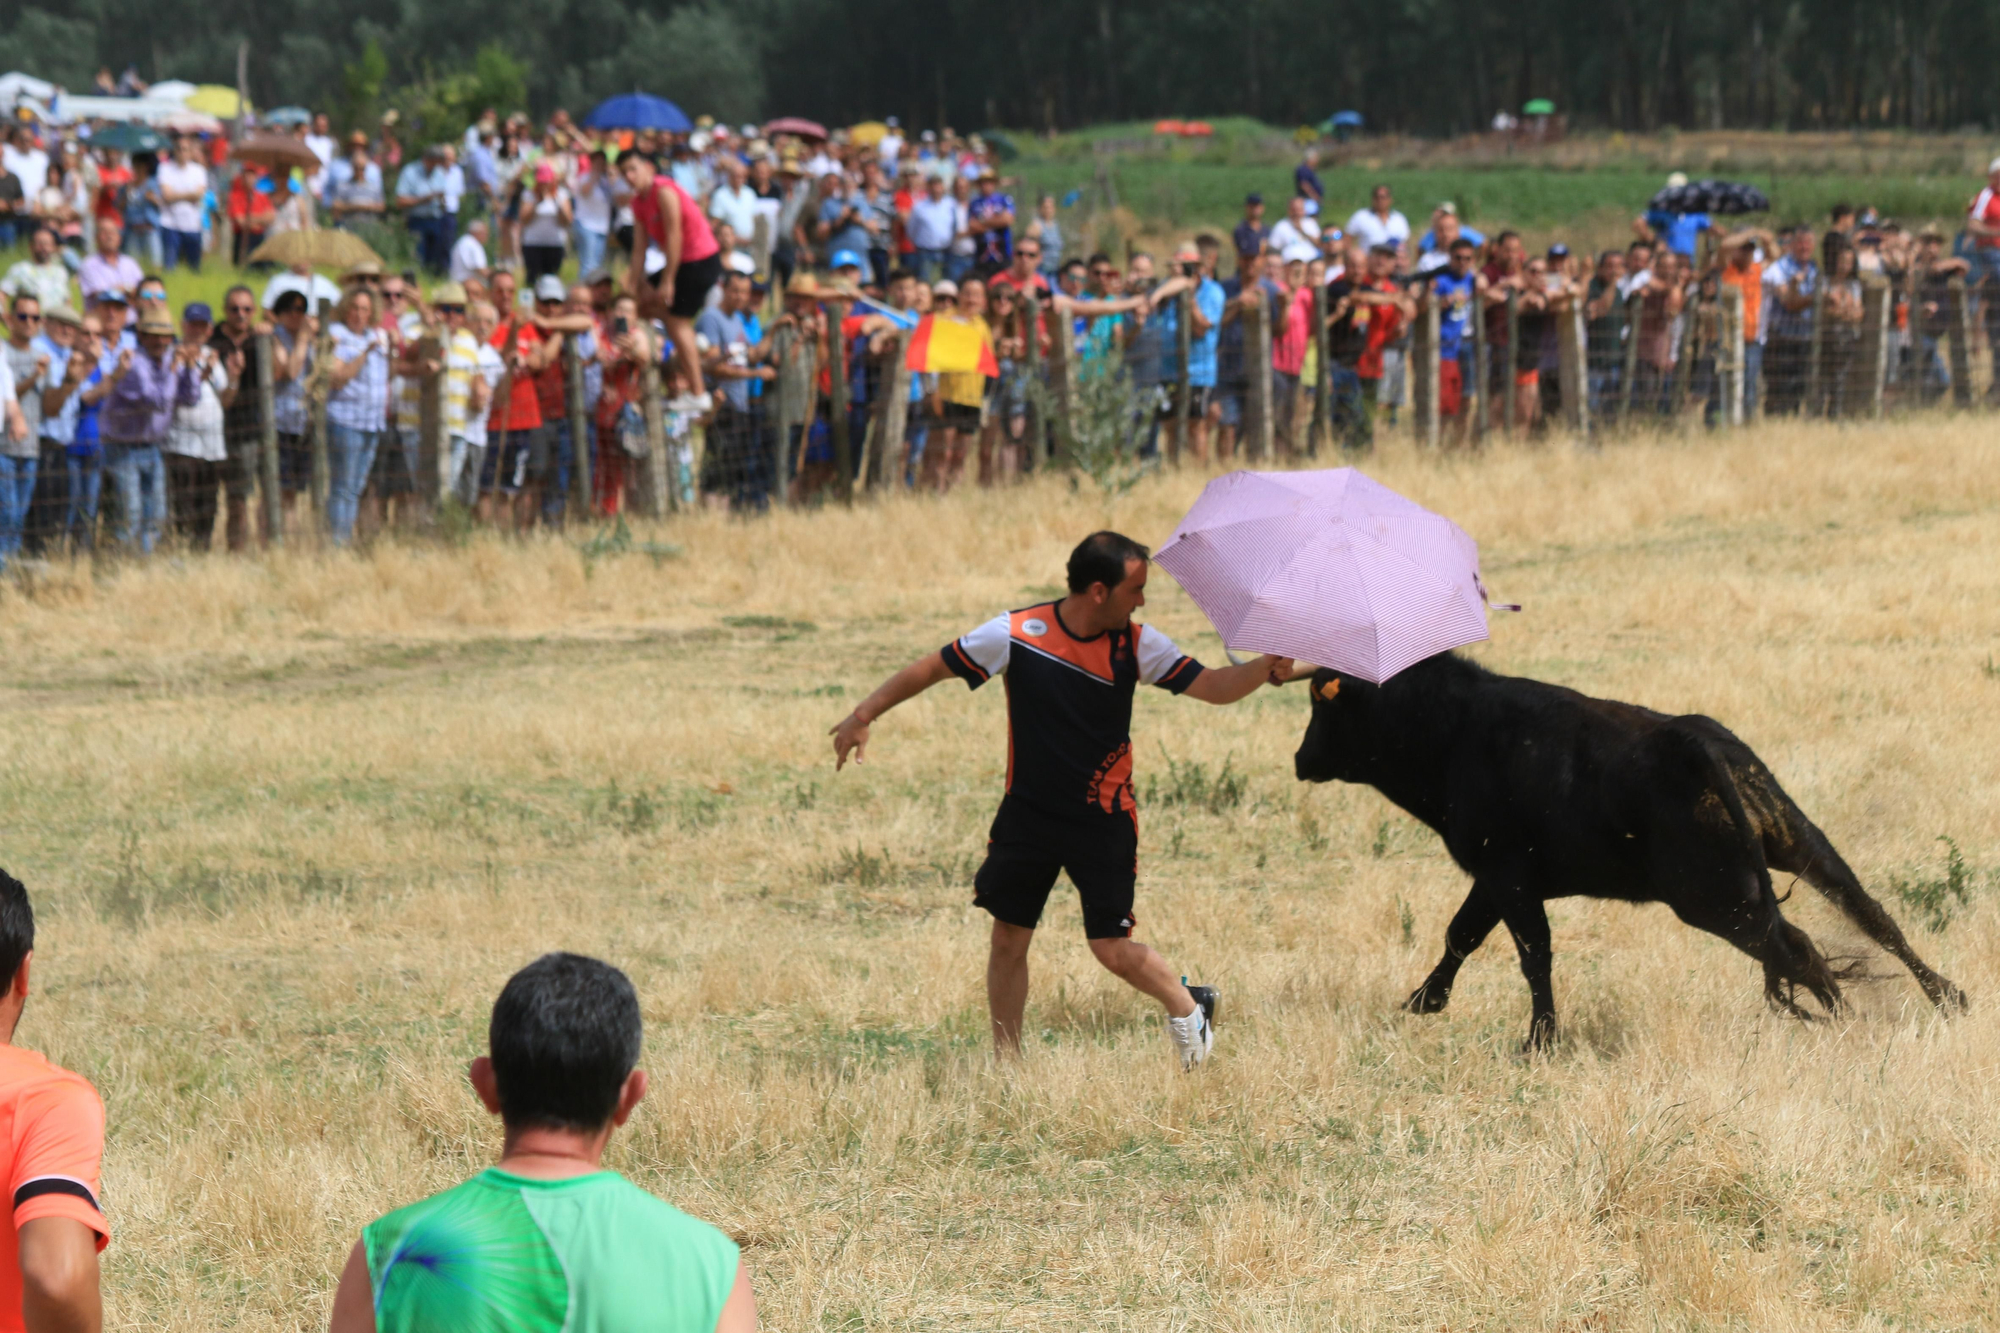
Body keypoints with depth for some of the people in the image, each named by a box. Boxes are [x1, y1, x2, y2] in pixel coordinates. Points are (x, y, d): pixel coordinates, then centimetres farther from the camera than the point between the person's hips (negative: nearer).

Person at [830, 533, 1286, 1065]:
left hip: (1103, 821, -1)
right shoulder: (1017, 633, -12)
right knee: (1008, 938, 2)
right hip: (1028, 816, 1)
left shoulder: (1135, 645, -7)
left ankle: (1185, 1009, 23)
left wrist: (1268, 665, -27)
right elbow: (934, 668, -3)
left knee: (1113, 950, -4)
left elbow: (1214, 686, -9)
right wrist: (863, 716, -3)